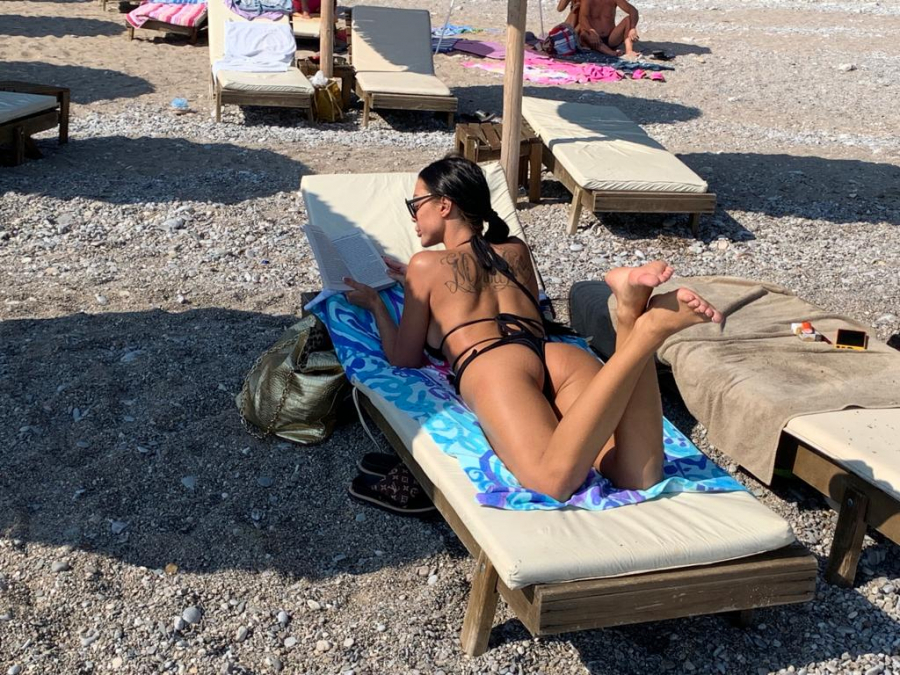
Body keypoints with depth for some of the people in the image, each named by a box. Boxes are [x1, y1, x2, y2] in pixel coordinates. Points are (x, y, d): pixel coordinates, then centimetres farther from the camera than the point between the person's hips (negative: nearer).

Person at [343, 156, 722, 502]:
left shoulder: (427, 265, 22)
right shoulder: (517, 251, 36)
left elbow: (405, 359, 25)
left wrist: (375, 303, 42)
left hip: (491, 364, -5)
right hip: (560, 354, 5)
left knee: (554, 479, -34)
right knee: (640, 479, -23)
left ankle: (643, 330, -43)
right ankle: (634, 314, -36)